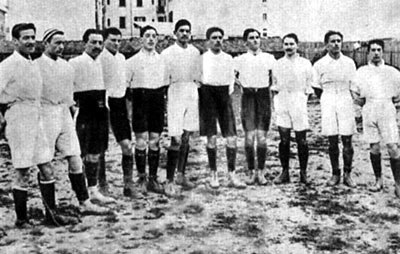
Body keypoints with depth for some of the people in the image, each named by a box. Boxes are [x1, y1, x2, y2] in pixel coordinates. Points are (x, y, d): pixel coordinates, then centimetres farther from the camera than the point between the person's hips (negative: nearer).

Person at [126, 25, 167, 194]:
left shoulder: (162, 60, 10)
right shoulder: (133, 60, 0)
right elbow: (125, 83, 3)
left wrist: (163, 97, 10)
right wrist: (132, 98, -2)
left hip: (158, 100, 3)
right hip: (140, 100, -3)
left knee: (155, 141, 5)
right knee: (141, 141, -3)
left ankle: (153, 179, 13)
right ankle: (142, 179, 8)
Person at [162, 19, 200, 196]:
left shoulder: (195, 52, 10)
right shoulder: (167, 53, -3)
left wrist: (195, 94, 12)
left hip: (192, 94, 5)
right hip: (175, 93, -5)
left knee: (186, 137, 10)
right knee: (176, 139, -10)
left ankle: (181, 175, 21)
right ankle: (169, 181, -6)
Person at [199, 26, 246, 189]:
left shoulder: (228, 59, 9)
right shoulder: (202, 58, 0)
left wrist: (229, 90, 9)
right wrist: (202, 95, 1)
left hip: (224, 95, 3)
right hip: (207, 95, -2)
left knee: (231, 137, -3)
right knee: (211, 138, 0)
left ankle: (231, 175, 4)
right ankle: (213, 174, 13)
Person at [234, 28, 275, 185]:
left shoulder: (269, 58, 9)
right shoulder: (240, 60, 8)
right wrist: (241, 84, 1)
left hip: (264, 97, 0)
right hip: (248, 97, 0)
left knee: (262, 137, -3)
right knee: (249, 137, -4)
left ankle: (261, 172, 7)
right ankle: (251, 172, 6)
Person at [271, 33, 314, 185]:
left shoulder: (305, 64, 6)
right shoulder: (278, 64, 10)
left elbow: (309, 86, 9)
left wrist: (304, 97, -2)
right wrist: (276, 101, 5)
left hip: (299, 102, -1)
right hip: (282, 103, 1)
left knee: (301, 140, 1)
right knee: (284, 140, 0)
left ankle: (303, 172, 10)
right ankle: (285, 172, 8)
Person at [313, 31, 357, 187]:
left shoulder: (349, 63, 4)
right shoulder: (319, 65, 1)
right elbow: (317, 88, 9)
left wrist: (347, 100, 9)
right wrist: (327, 101, 8)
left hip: (346, 103, 0)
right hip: (328, 104, 0)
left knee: (347, 140, -3)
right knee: (332, 141, 2)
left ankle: (347, 174, 6)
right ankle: (335, 174, 11)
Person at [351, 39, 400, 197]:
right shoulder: (361, 71, 9)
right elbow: (354, 91, 16)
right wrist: (362, 103, 3)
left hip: (387, 111, -1)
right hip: (369, 112, 1)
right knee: (374, 147, 5)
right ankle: (378, 180, 20)